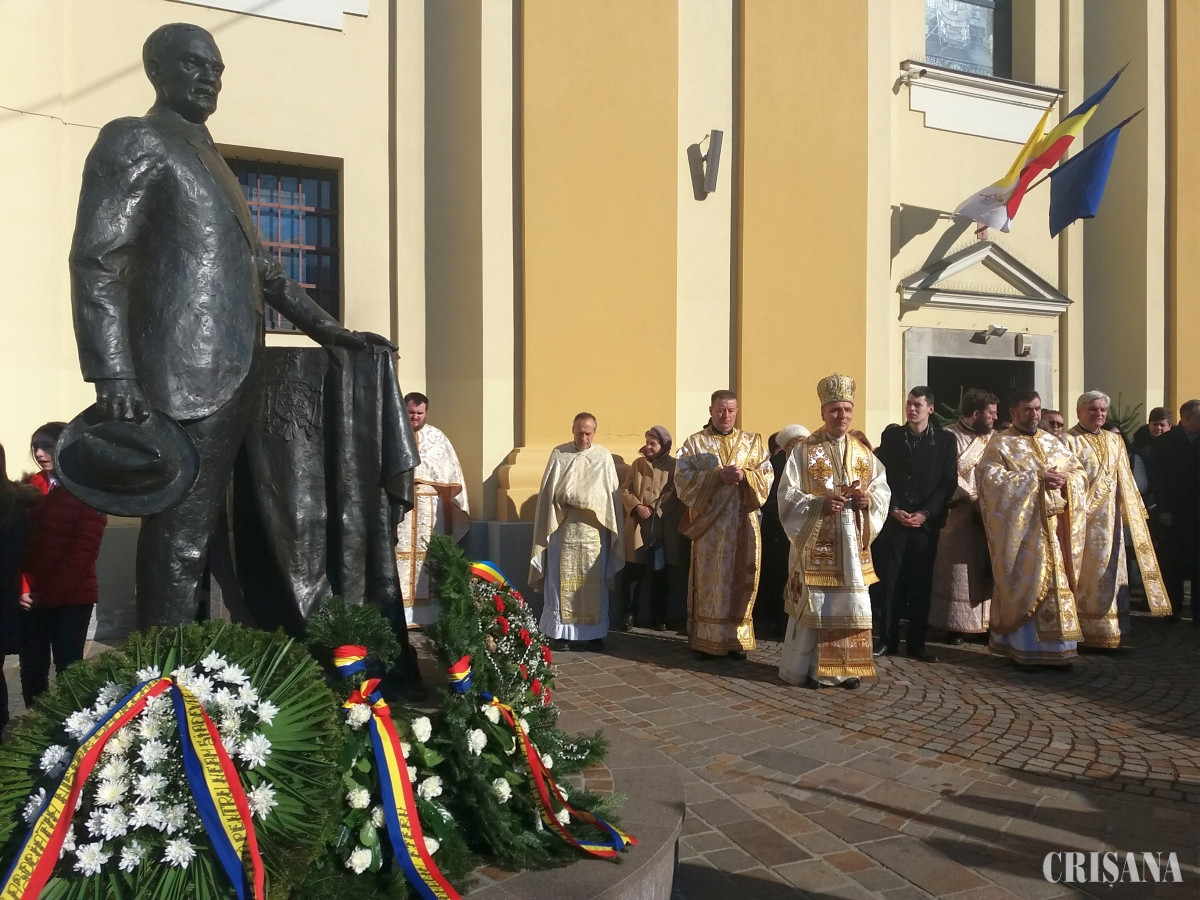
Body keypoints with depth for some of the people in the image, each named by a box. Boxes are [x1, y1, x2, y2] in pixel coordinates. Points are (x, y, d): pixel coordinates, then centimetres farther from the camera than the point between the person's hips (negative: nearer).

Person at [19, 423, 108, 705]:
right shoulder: (30, 488, 8)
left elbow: (83, 550, -9)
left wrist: (46, 593, -12)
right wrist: (23, 588, -7)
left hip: (71, 598, -4)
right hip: (29, 599, 4)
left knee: (68, 668, 1)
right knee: (31, 668, 7)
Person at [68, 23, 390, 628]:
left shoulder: (208, 158, 27)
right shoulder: (134, 140, 0)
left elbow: (260, 267, 30)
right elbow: (95, 261, -12)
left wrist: (330, 332, 24)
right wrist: (114, 378, -23)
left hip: (231, 375, 9)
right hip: (186, 375, -9)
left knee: (192, 532, 11)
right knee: (179, 538, -9)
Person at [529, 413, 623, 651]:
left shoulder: (604, 456, 6)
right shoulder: (559, 454, 4)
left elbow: (613, 493, 6)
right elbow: (548, 490, 5)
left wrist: (612, 526, 0)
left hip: (595, 528, 1)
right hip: (563, 527, -1)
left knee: (593, 582, 5)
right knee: (562, 579, 0)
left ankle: (594, 632, 13)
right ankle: (560, 632, 6)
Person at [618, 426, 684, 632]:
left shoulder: (673, 466, 2)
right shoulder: (637, 464, 10)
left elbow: (674, 494, -7)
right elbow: (625, 490, 5)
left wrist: (655, 508, -17)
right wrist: (637, 506, -11)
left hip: (663, 528, -1)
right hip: (636, 527, 1)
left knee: (661, 574, 7)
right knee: (632, 572, -1)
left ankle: (659, 616, 19)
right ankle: (629, 614, 11)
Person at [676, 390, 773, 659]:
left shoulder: (753, 442, 10)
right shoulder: (694, 443, 4)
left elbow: (767, 477, 4)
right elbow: (683, 478, -7)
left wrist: (745, 476, -15)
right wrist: (717, 476, -18)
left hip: (744, 523, 2)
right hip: (708, 522, -2)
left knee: (741, 580, 3)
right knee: (708, 580, 0)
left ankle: (736, 639, 13)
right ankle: (705, 640, 7)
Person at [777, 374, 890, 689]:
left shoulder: (863, 453, 10)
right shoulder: (803, 450, -4)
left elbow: (883, 489, 11)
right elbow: (788, 495, -8)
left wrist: (868, 500, -11)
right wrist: (819, 504, -23)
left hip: (852, 544, 4)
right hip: (815, 544, -4)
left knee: (851, 606, 7)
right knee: (814, 606, -1)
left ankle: (848, 668, 19)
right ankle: (812, 668, 10)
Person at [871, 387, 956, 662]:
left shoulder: (945, 440, 6)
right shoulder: (891, 436, 7)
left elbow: (947, 482, 1)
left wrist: (925, 513, -10)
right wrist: (894, 510, -9)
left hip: (926, 522, 0)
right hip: (894, 520, 0)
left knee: (921, 583, 4)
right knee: (890, 581, 1)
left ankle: (916, 643, 13)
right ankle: (887, 639, 9)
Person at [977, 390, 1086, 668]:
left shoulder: (1055, 443, 16)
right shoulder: (1000, 444, -1)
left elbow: (1081, 474, 14)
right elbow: (992, 478, -15)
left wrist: (1065, 480, -9)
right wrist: (1036, 478, -18)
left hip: (1055, 528, 5)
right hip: (1022, 528, -5)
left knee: (1057, 583, 4)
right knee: (1024, 584, -4)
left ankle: (1056, 648, 12)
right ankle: (1023, 648, 5)